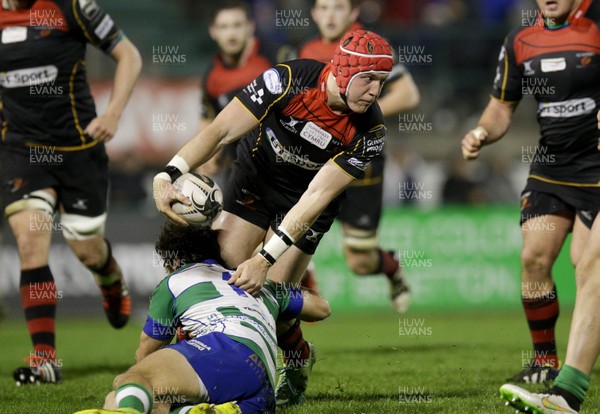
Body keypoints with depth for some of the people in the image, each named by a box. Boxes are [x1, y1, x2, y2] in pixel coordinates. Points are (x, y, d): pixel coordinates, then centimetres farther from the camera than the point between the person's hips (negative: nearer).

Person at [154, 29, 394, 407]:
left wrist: (266, 258, -36)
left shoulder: (370, 130, -27)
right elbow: (220, 131, -28)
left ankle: (299, 362, 19)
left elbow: (317, 196, -30)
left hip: (304, 201, -1)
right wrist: (169, 175, -41)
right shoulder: (290, 80, -30)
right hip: (256, 173, 1)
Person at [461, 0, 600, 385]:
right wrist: (482, 133, -5)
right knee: (534, 258, -3)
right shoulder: (520, 42, 6)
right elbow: (502, 106, 15)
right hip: (549, 168, 5)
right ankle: (545, 358, 12)